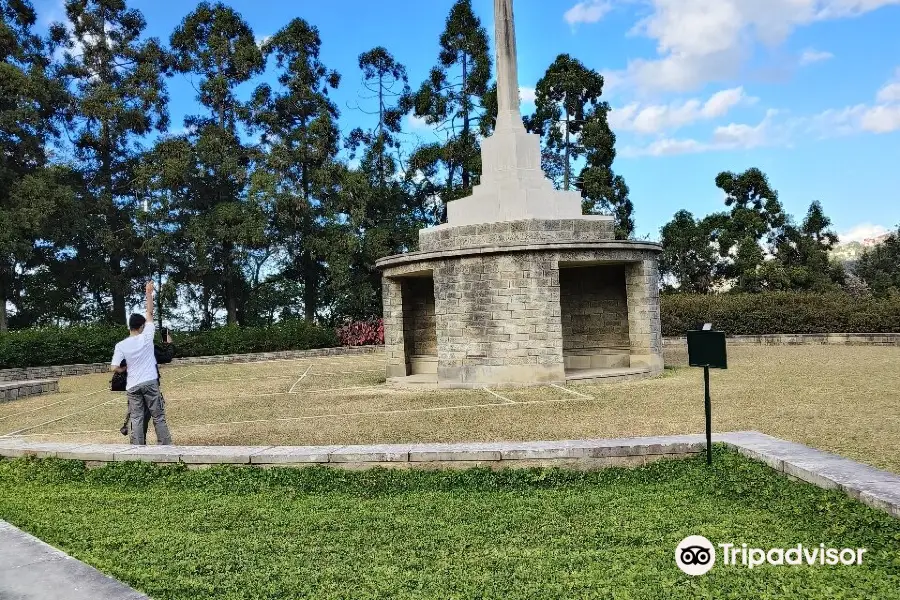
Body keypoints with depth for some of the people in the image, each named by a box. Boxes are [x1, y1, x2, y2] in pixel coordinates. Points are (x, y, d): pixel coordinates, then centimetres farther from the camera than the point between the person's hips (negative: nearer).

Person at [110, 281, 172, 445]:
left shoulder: (121, 345, -2)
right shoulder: (146, 337, -5)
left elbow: (115, 368, -8)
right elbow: (150, 313, 3)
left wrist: (125, 370, 14)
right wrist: (149, 292, 7)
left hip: (132, 386, 1)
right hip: (150, 382, -1)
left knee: (136, 419, 4)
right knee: (158, 416, 4)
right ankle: (166, 446, 5)